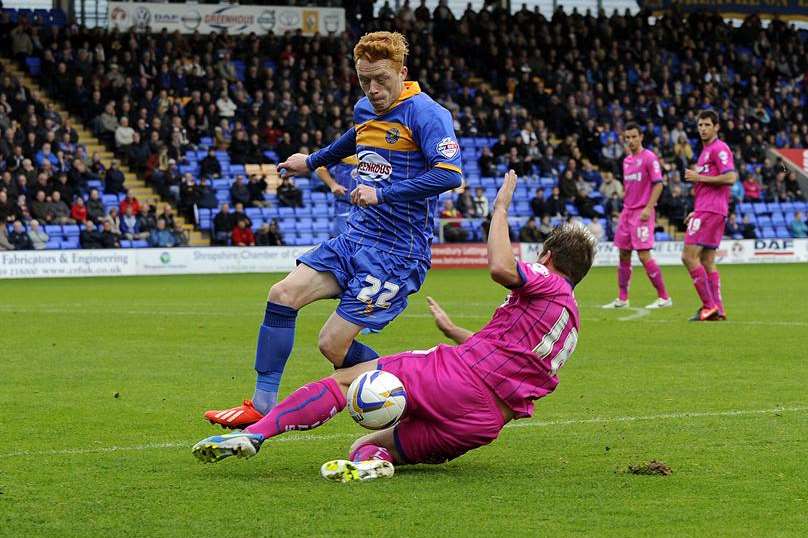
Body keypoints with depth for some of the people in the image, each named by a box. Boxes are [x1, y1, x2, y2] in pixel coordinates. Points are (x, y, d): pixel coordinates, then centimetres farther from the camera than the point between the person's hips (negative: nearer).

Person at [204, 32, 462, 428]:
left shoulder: (425, 114, -15)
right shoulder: (365, 110, 10)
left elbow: (450, 174, -30)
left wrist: (382, 193, -30)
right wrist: (313, 161, 49)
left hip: (396, 253, -8)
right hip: (354, 240, 8)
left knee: (333, 346, -13)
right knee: (283, 294, -4)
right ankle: (261, 406, 2)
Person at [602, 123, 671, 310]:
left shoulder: (649, 158, -9)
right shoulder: (626, 161, 15)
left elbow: (658, 184, -13)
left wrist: (648, 208, -20)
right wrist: (625, 206, 16)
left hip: (642, 212, -8)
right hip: (627, 211, 8)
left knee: (644, 255, -11)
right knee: (623, 255, 8)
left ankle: (664, 297, -4)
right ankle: (622, 299, 14)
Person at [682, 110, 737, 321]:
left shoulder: (719, 149, -9)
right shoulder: (706, 150, 22)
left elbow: (730, 177, -20)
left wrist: (699, 177, -14)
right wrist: (697, 211, 22)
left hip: (710, 211, -10)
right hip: (705, 210, 10)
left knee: (689, 256, -13)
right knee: (707, 261, 8)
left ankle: (709, 305, -13)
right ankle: (717, 310, 6)